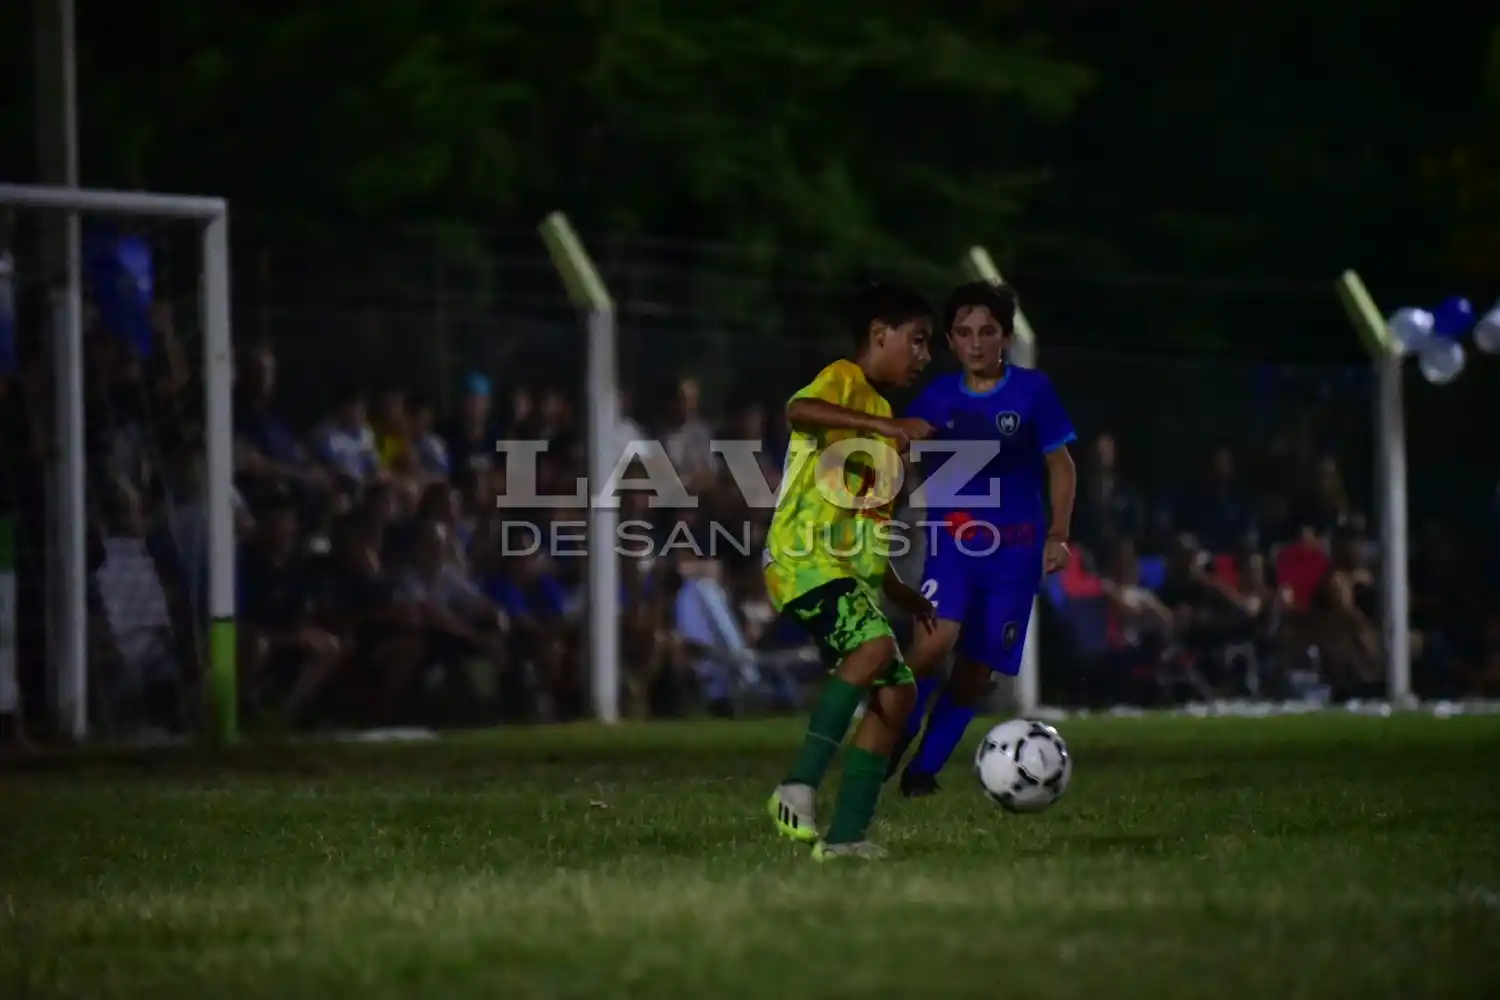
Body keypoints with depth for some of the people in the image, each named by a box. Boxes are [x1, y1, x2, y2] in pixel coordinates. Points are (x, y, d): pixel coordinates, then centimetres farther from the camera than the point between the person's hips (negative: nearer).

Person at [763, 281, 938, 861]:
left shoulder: (878, 413, 26)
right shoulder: (844, 381, -3)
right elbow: (798, 411, -29)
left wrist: (899, 591, 30)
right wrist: (883, 426, -37)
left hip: (851, 572, 10)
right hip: (804, 559, -10)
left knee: (897, 692, 0)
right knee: (875, 643, -32)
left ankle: (845, 837, 0)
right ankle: (799, 787, -33)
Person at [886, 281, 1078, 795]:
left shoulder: (1033, 391, -2)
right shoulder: (939, 396, 2)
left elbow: (1060, 466, 5)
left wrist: (1058, 534, -1)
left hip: (1014, 550, 0)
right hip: (951, 542, 0)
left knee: (977, 668, 3)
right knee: (934, 643, -24)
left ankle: (924, 768, 19)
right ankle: (889, 746, -5)